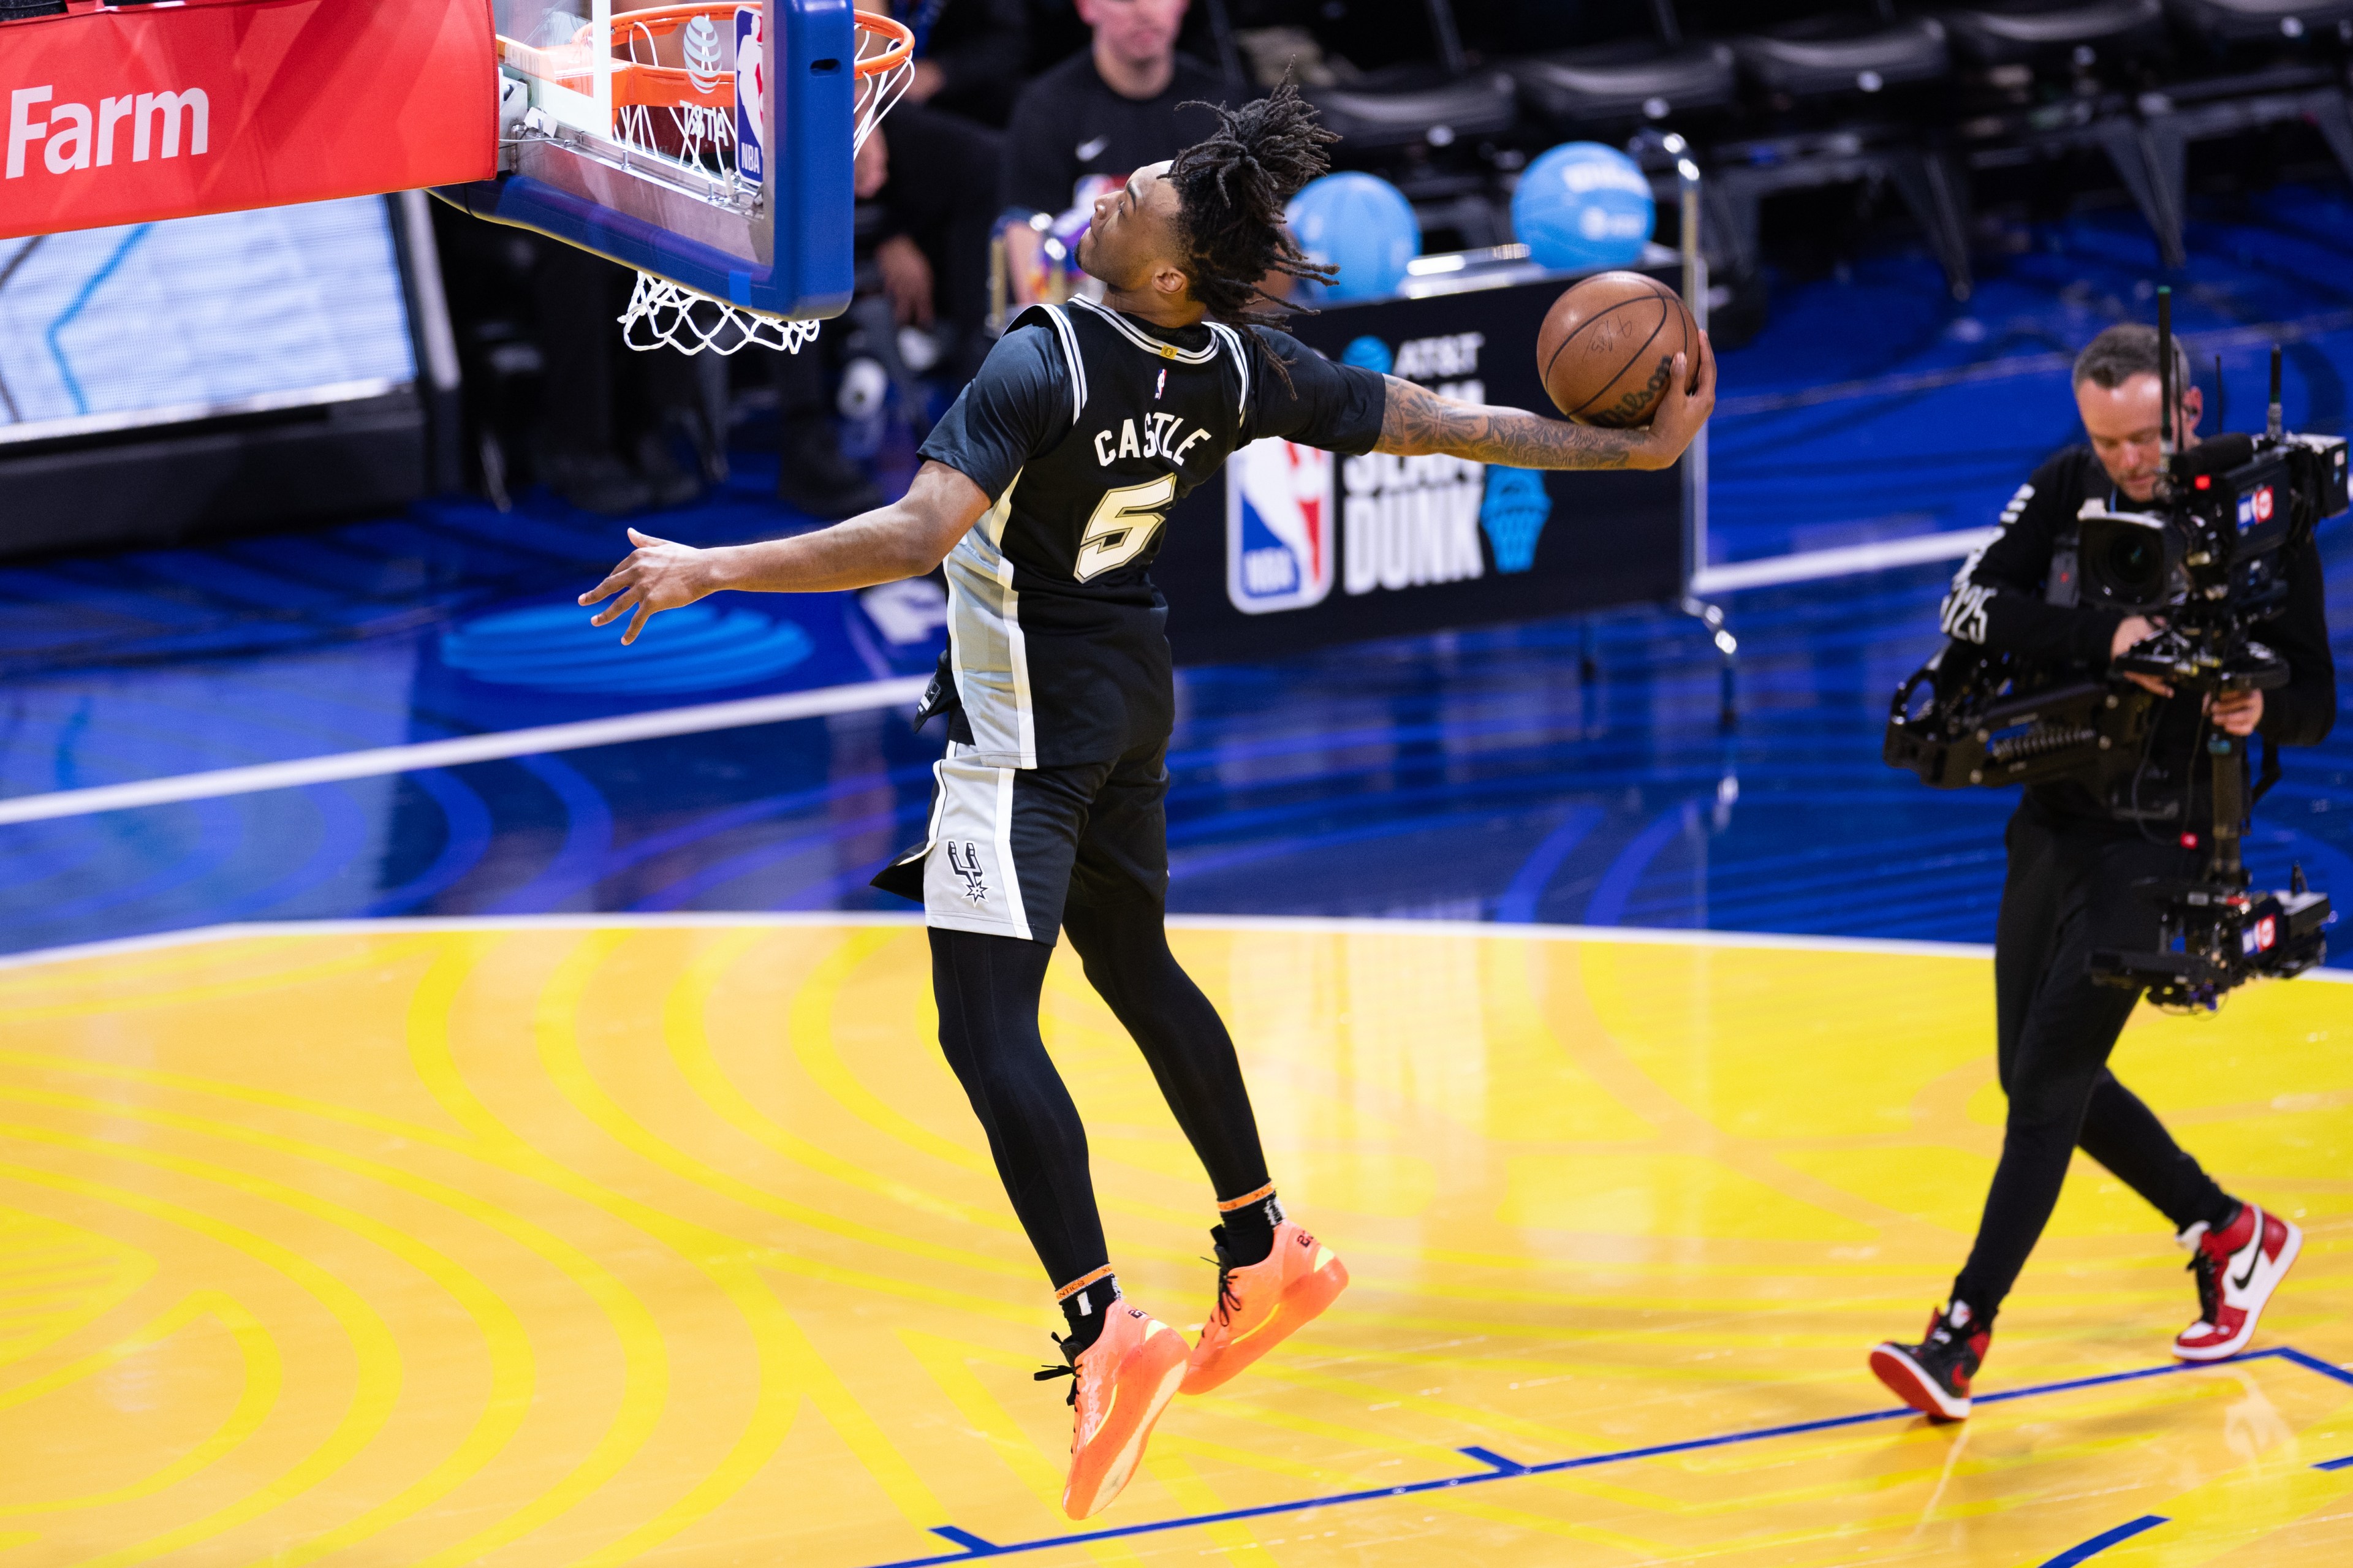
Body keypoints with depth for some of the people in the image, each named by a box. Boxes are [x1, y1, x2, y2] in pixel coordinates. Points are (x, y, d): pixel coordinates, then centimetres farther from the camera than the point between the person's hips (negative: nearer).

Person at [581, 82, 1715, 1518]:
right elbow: (1450, 428, 0)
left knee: (987, 1023, -9)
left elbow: (920, 535, -37)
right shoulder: (1240, 368, -7)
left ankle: (1105, 1336, -18)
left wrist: (712, 571, -36)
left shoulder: (1046, 365, -27)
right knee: (1136, 969, 26)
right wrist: (1639, 449, 12)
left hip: (1027, 718, -8)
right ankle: (1267, 1257, 39)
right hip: (1132, 687, 8)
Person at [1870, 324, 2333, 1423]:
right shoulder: (2068, 490, -1)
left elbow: (2318, 702, -5)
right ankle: (2232, 1236, 33)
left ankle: (1964, 1335, -9)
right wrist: (2105, 635, -27)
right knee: (2039, 1077, 15)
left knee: (2049, 1077, -12)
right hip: (2055, 815, 6)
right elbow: (1971, 605, -13)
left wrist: (2262, 711, -29)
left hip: (2159, 840, -6)